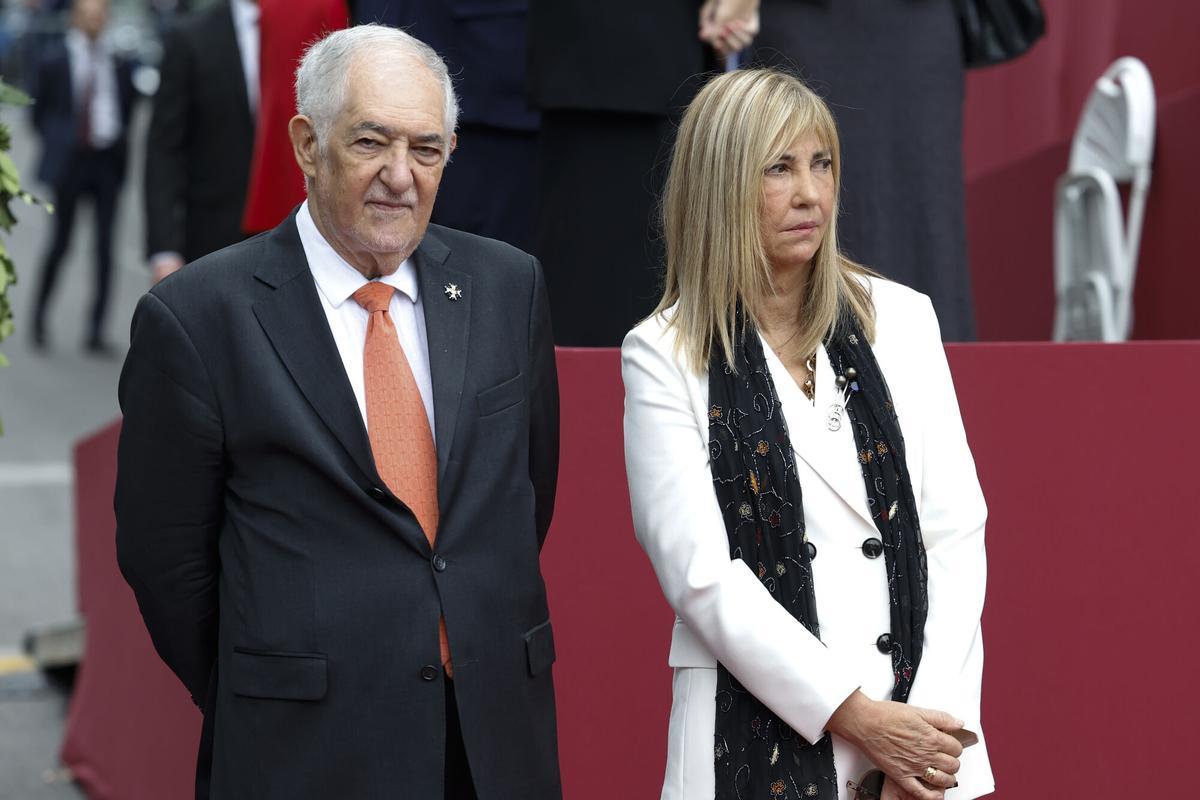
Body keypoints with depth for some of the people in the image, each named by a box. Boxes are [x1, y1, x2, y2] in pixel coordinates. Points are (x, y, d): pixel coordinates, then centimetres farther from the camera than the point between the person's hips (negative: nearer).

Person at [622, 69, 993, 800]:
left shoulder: (901, 319, 6)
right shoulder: (664, 354, -3)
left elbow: (956, 528, 2)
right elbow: (700, 573, -9)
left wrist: (934, 719, -9)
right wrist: (857, 716, -14)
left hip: (919, 731, 2)